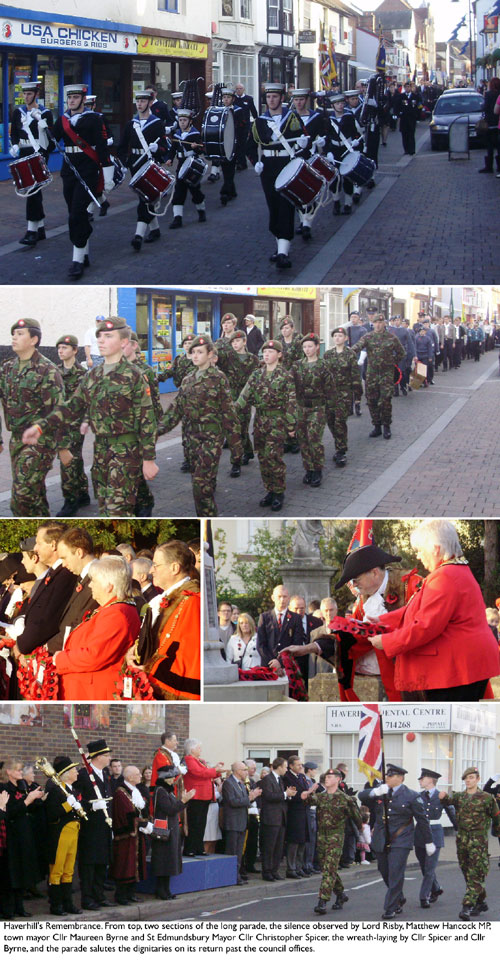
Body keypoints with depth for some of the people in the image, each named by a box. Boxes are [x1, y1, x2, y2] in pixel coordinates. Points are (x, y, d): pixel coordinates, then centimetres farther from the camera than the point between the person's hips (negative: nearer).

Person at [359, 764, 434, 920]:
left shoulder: (411, 796, -2)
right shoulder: (381, 792, 9)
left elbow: (422, 820, 2)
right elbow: (361, 796, -1)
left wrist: (428, 842, 4)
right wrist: (375, 792, -21)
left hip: (400, 842, -5)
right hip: (381, 841, 5)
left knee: (395, 874, -12)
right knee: (385, 873, 12)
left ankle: (390, 909, -8)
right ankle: (399, 900, 35)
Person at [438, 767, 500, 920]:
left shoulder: (487, 798, -4)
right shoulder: (459, 797, 10)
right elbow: (448, 800, -4)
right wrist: (443, 796, -25)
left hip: (479, 840, -5)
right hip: (462, 839, 5)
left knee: (475, 875, -10)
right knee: (467, 873, 12)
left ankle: (467, 907, -15)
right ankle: (481, 903, 26)